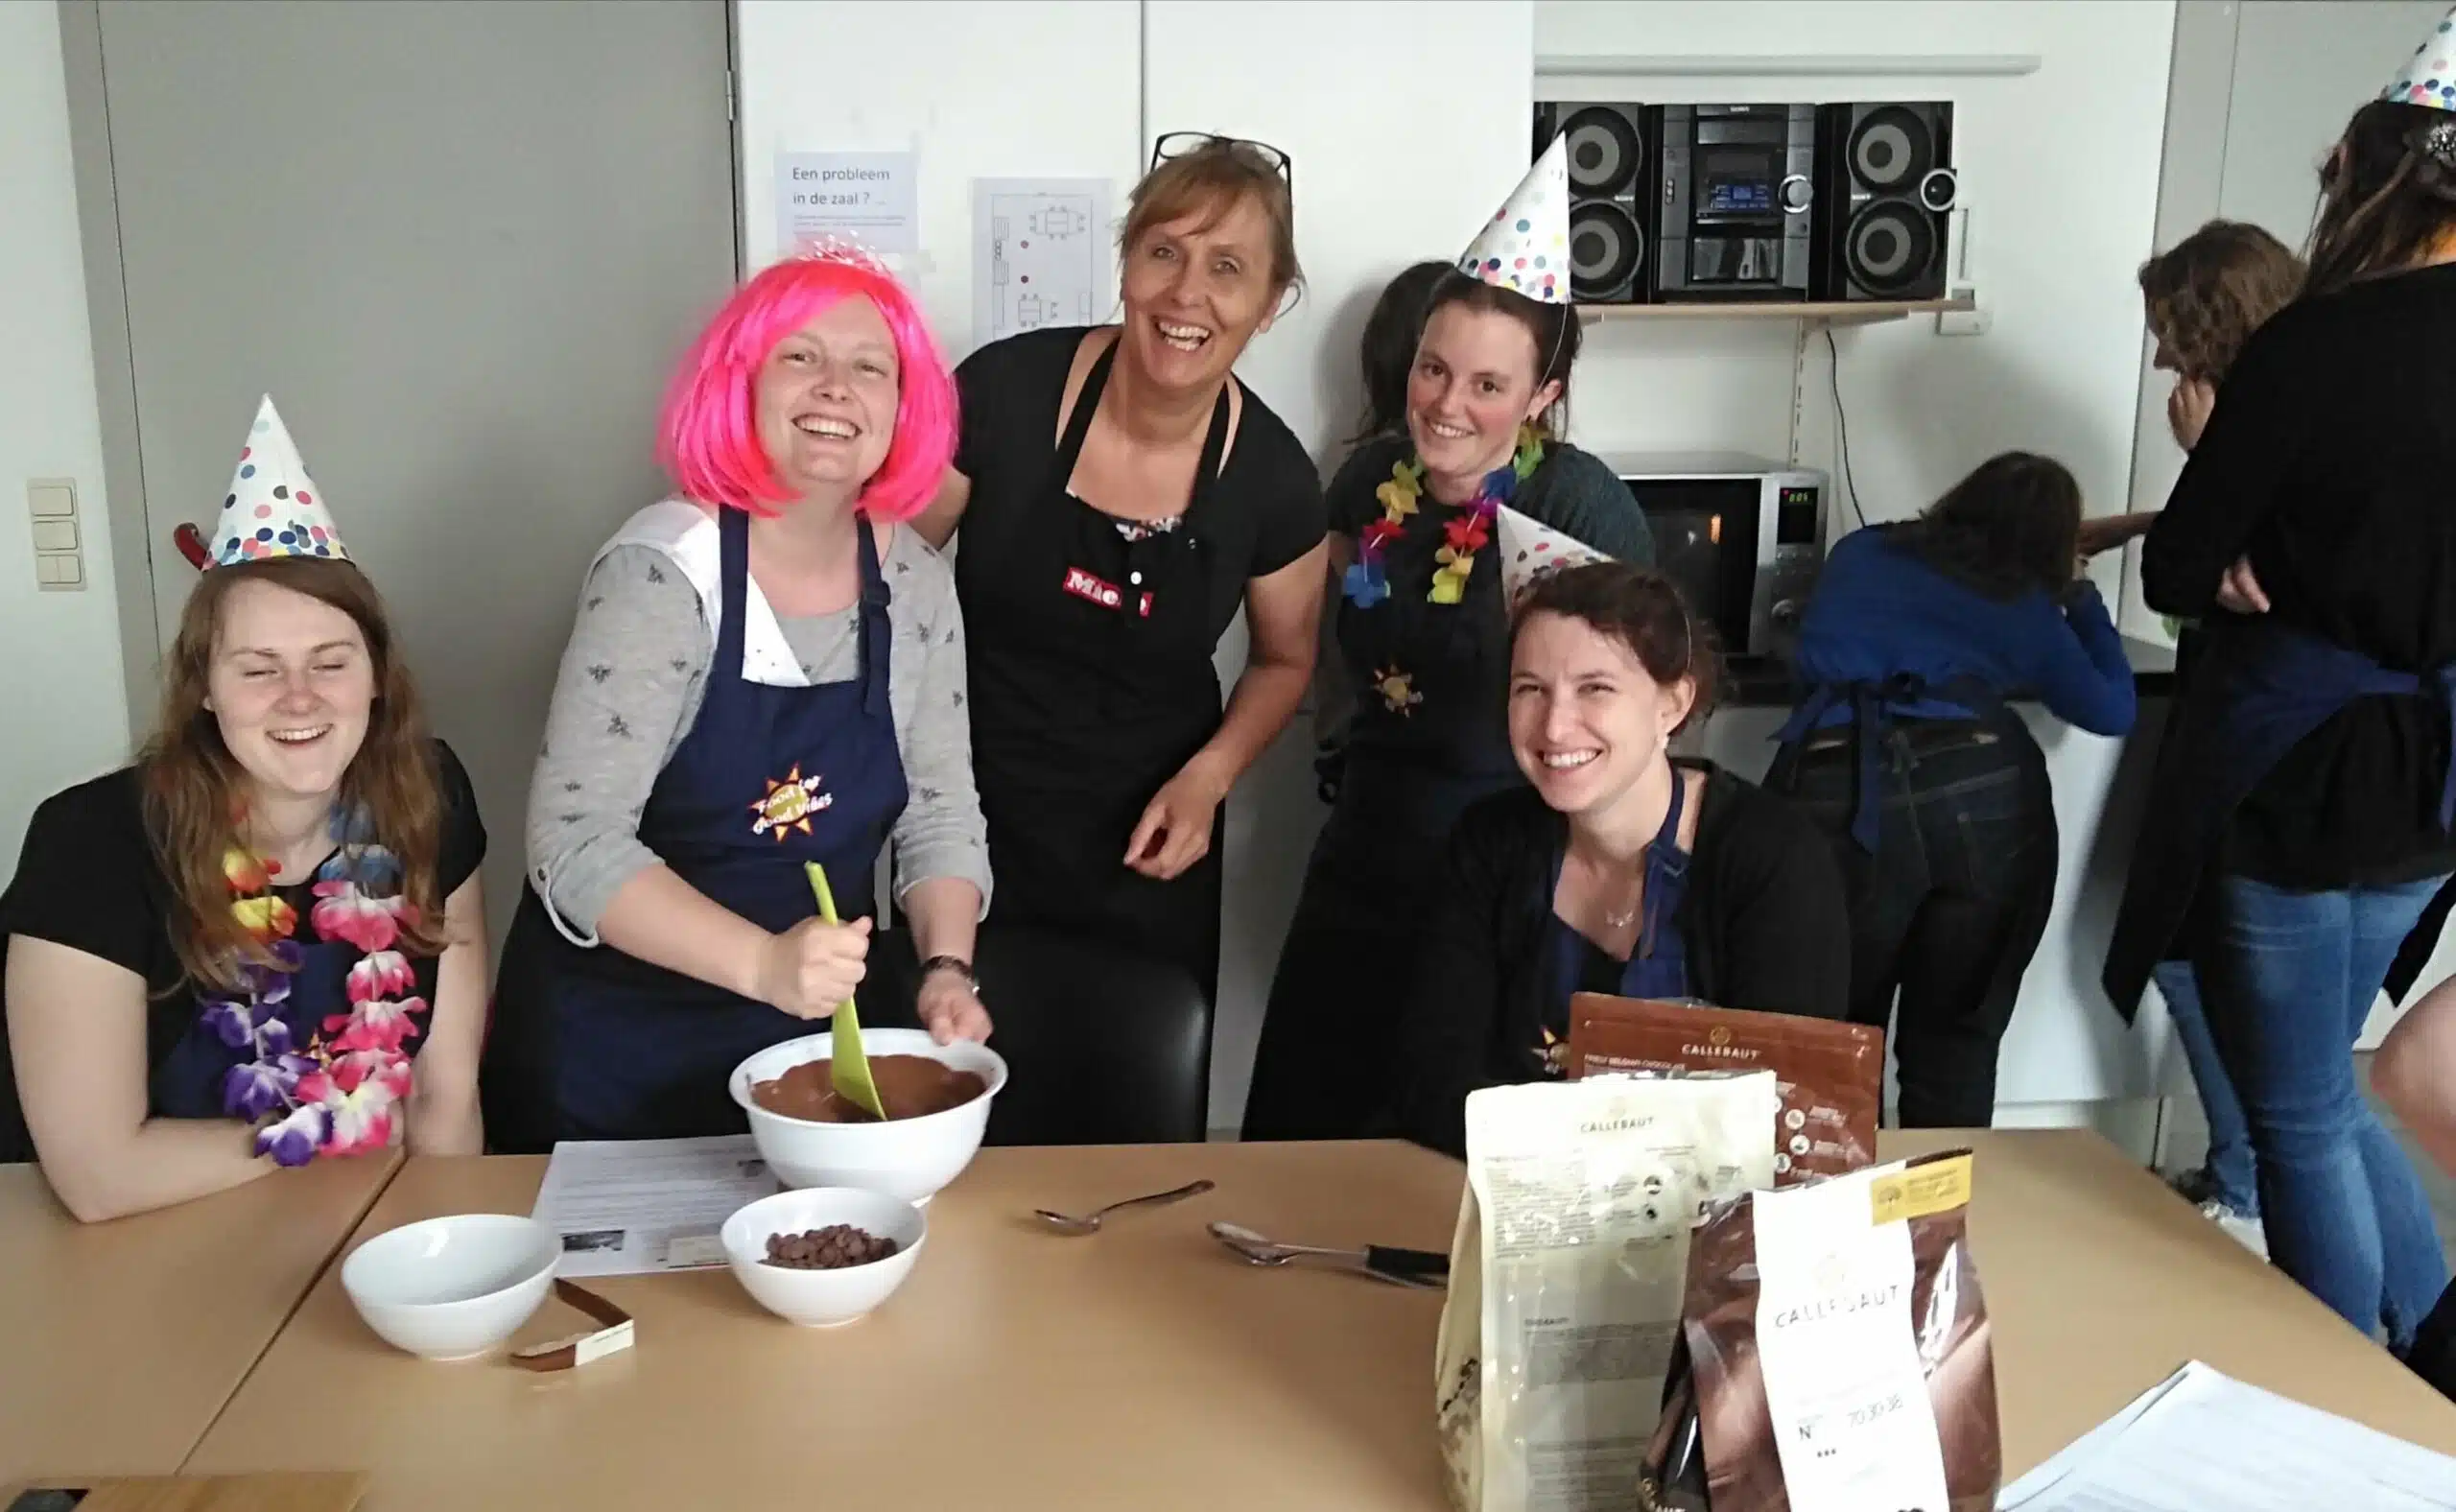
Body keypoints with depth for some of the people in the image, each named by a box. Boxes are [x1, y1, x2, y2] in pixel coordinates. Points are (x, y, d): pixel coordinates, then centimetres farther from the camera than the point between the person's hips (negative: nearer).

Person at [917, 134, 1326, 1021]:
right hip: (967, 822, -1)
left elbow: (1283, 659, 7)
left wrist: (1208, 776, -10)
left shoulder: (1272, 478, -10)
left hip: (1143, 855, 1)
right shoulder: (1004, 391, -15)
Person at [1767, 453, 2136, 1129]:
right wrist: (2081, 599, 43)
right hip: (1985, 792, 0)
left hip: (1841, 792, 0)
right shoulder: (2027, 604, 22)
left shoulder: (1860, 553, 27)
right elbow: (2112, 710, 30)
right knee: (1956, 1048, 11)